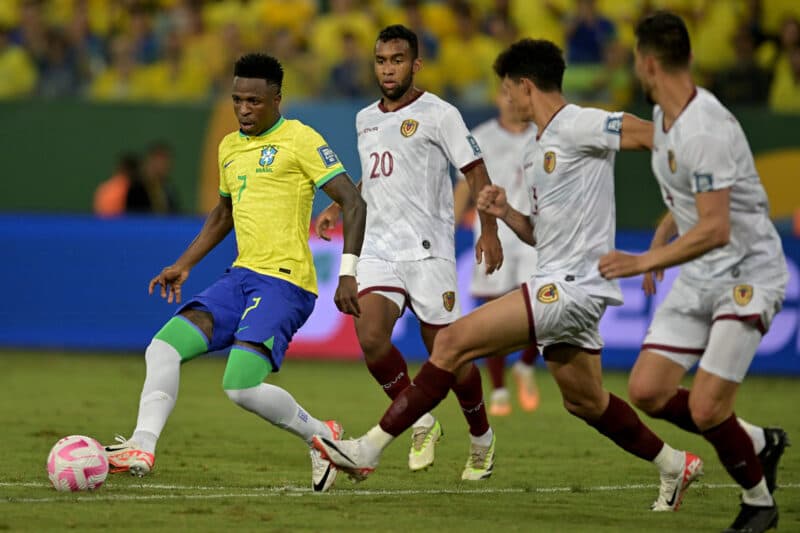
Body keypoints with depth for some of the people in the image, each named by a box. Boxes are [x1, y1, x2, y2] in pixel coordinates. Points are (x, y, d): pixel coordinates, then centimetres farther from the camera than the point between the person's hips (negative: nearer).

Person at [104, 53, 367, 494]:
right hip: (241, 276, 8)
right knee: (163, 348, -7)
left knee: (241, 387, -20)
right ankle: (141, 449, -13)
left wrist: (348, 274, -16)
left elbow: (353, 203, -9)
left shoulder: (299, 140, -7)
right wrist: (184, 265, 26)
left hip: (284, 281, -8)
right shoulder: (229, 147, 17)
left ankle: (320, 436, 2)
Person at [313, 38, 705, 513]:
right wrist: (505, 212, 6)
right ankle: (675, 466, 34)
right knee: (585, 402, 19)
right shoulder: (541, 149, 20)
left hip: (573, 284, -11)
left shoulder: (577, 125, -10)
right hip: (561, 283, 11)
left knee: (454, 341, -15)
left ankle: (370, 449, -15)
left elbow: (649, 134, -14)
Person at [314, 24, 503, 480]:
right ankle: (422, 424, -1)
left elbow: (475, 171, -4)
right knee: (370, 336, -19)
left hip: (428, 251, -5)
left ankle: (482, 439, 23)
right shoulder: (366, 119, 15)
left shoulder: (438, 114, -4)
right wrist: (339, 208, 19)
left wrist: (489, 231, -14)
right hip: (378, 250, 5)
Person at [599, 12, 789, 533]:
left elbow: (715, 230, -29)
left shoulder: (706, 128, -25)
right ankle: (759, 443, 18)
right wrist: (661, 241, 16)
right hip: (698, 277, 9)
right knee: (648, 391, -2)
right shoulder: (664, 115, 6)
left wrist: (646, 261, -28)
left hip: (748, 272, -9)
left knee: (706, 410, -14)